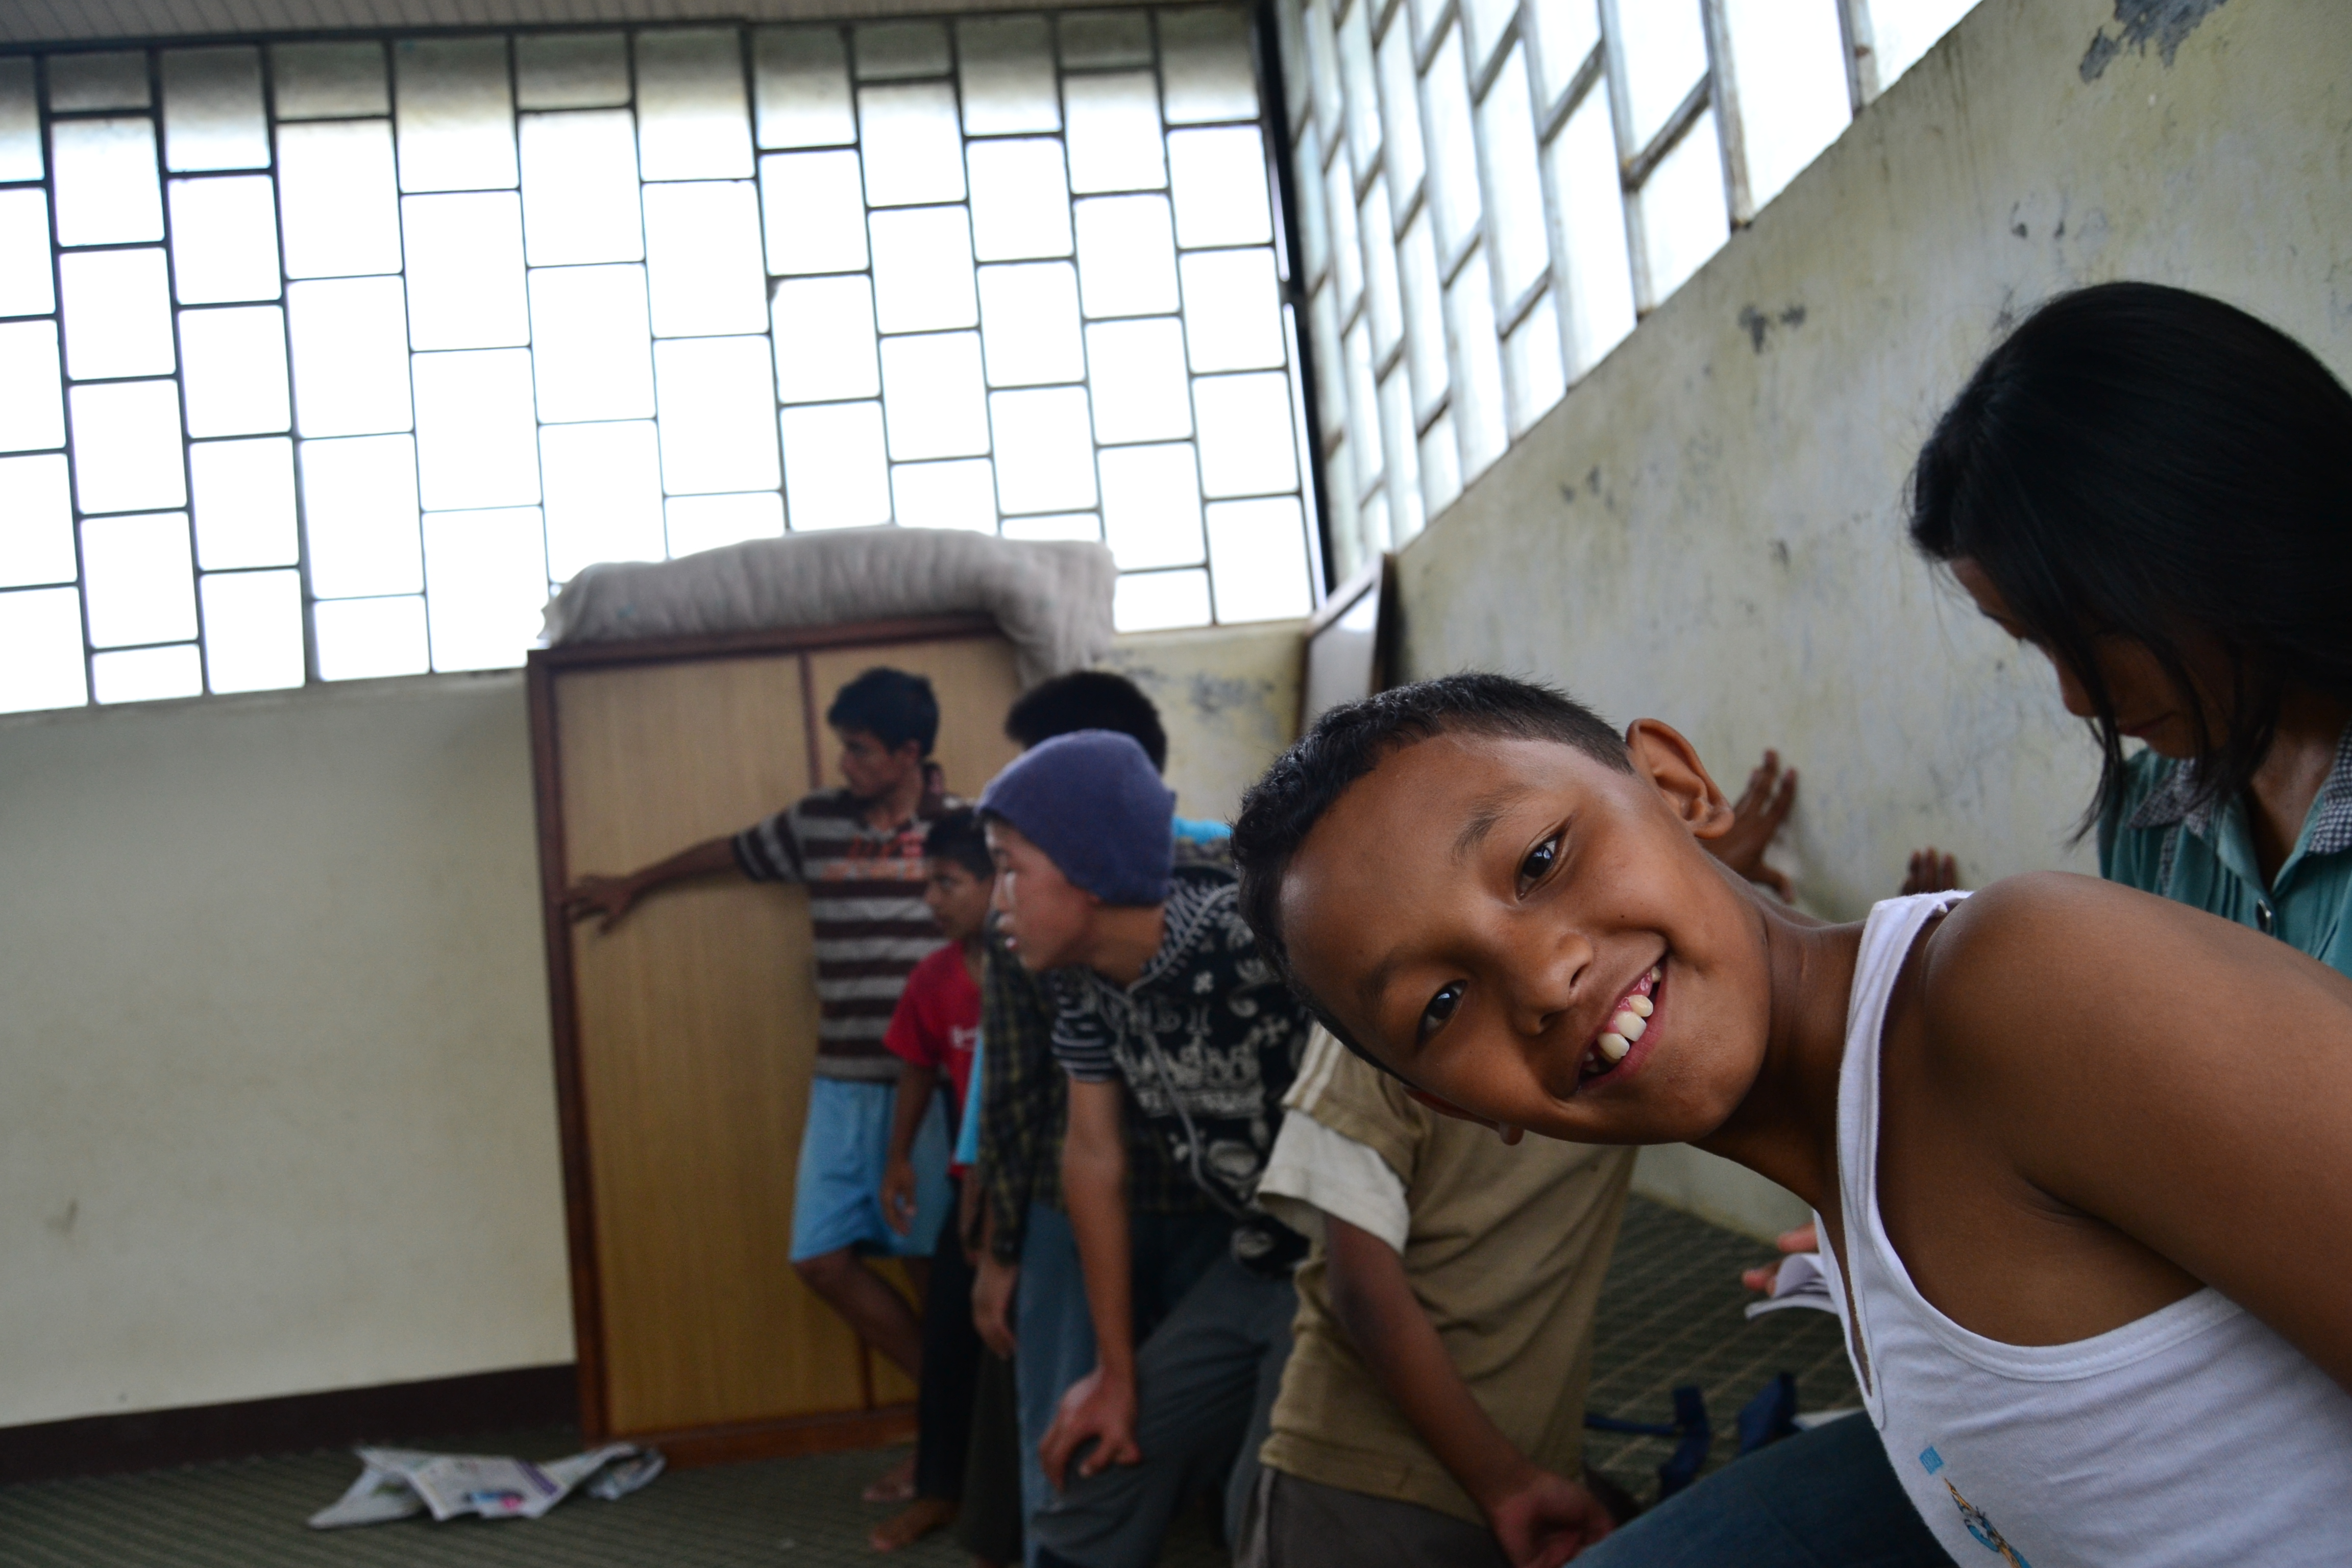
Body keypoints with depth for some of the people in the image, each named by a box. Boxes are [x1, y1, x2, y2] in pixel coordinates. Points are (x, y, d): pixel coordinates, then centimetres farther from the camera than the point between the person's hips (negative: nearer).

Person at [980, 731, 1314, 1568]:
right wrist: (1117, 1373, 8)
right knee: (1095, 1472, 14)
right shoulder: (1081, 976, -4)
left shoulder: (1258, 938, -30)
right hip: (1249, 1261, 8)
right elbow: (1094, 1155, 3)